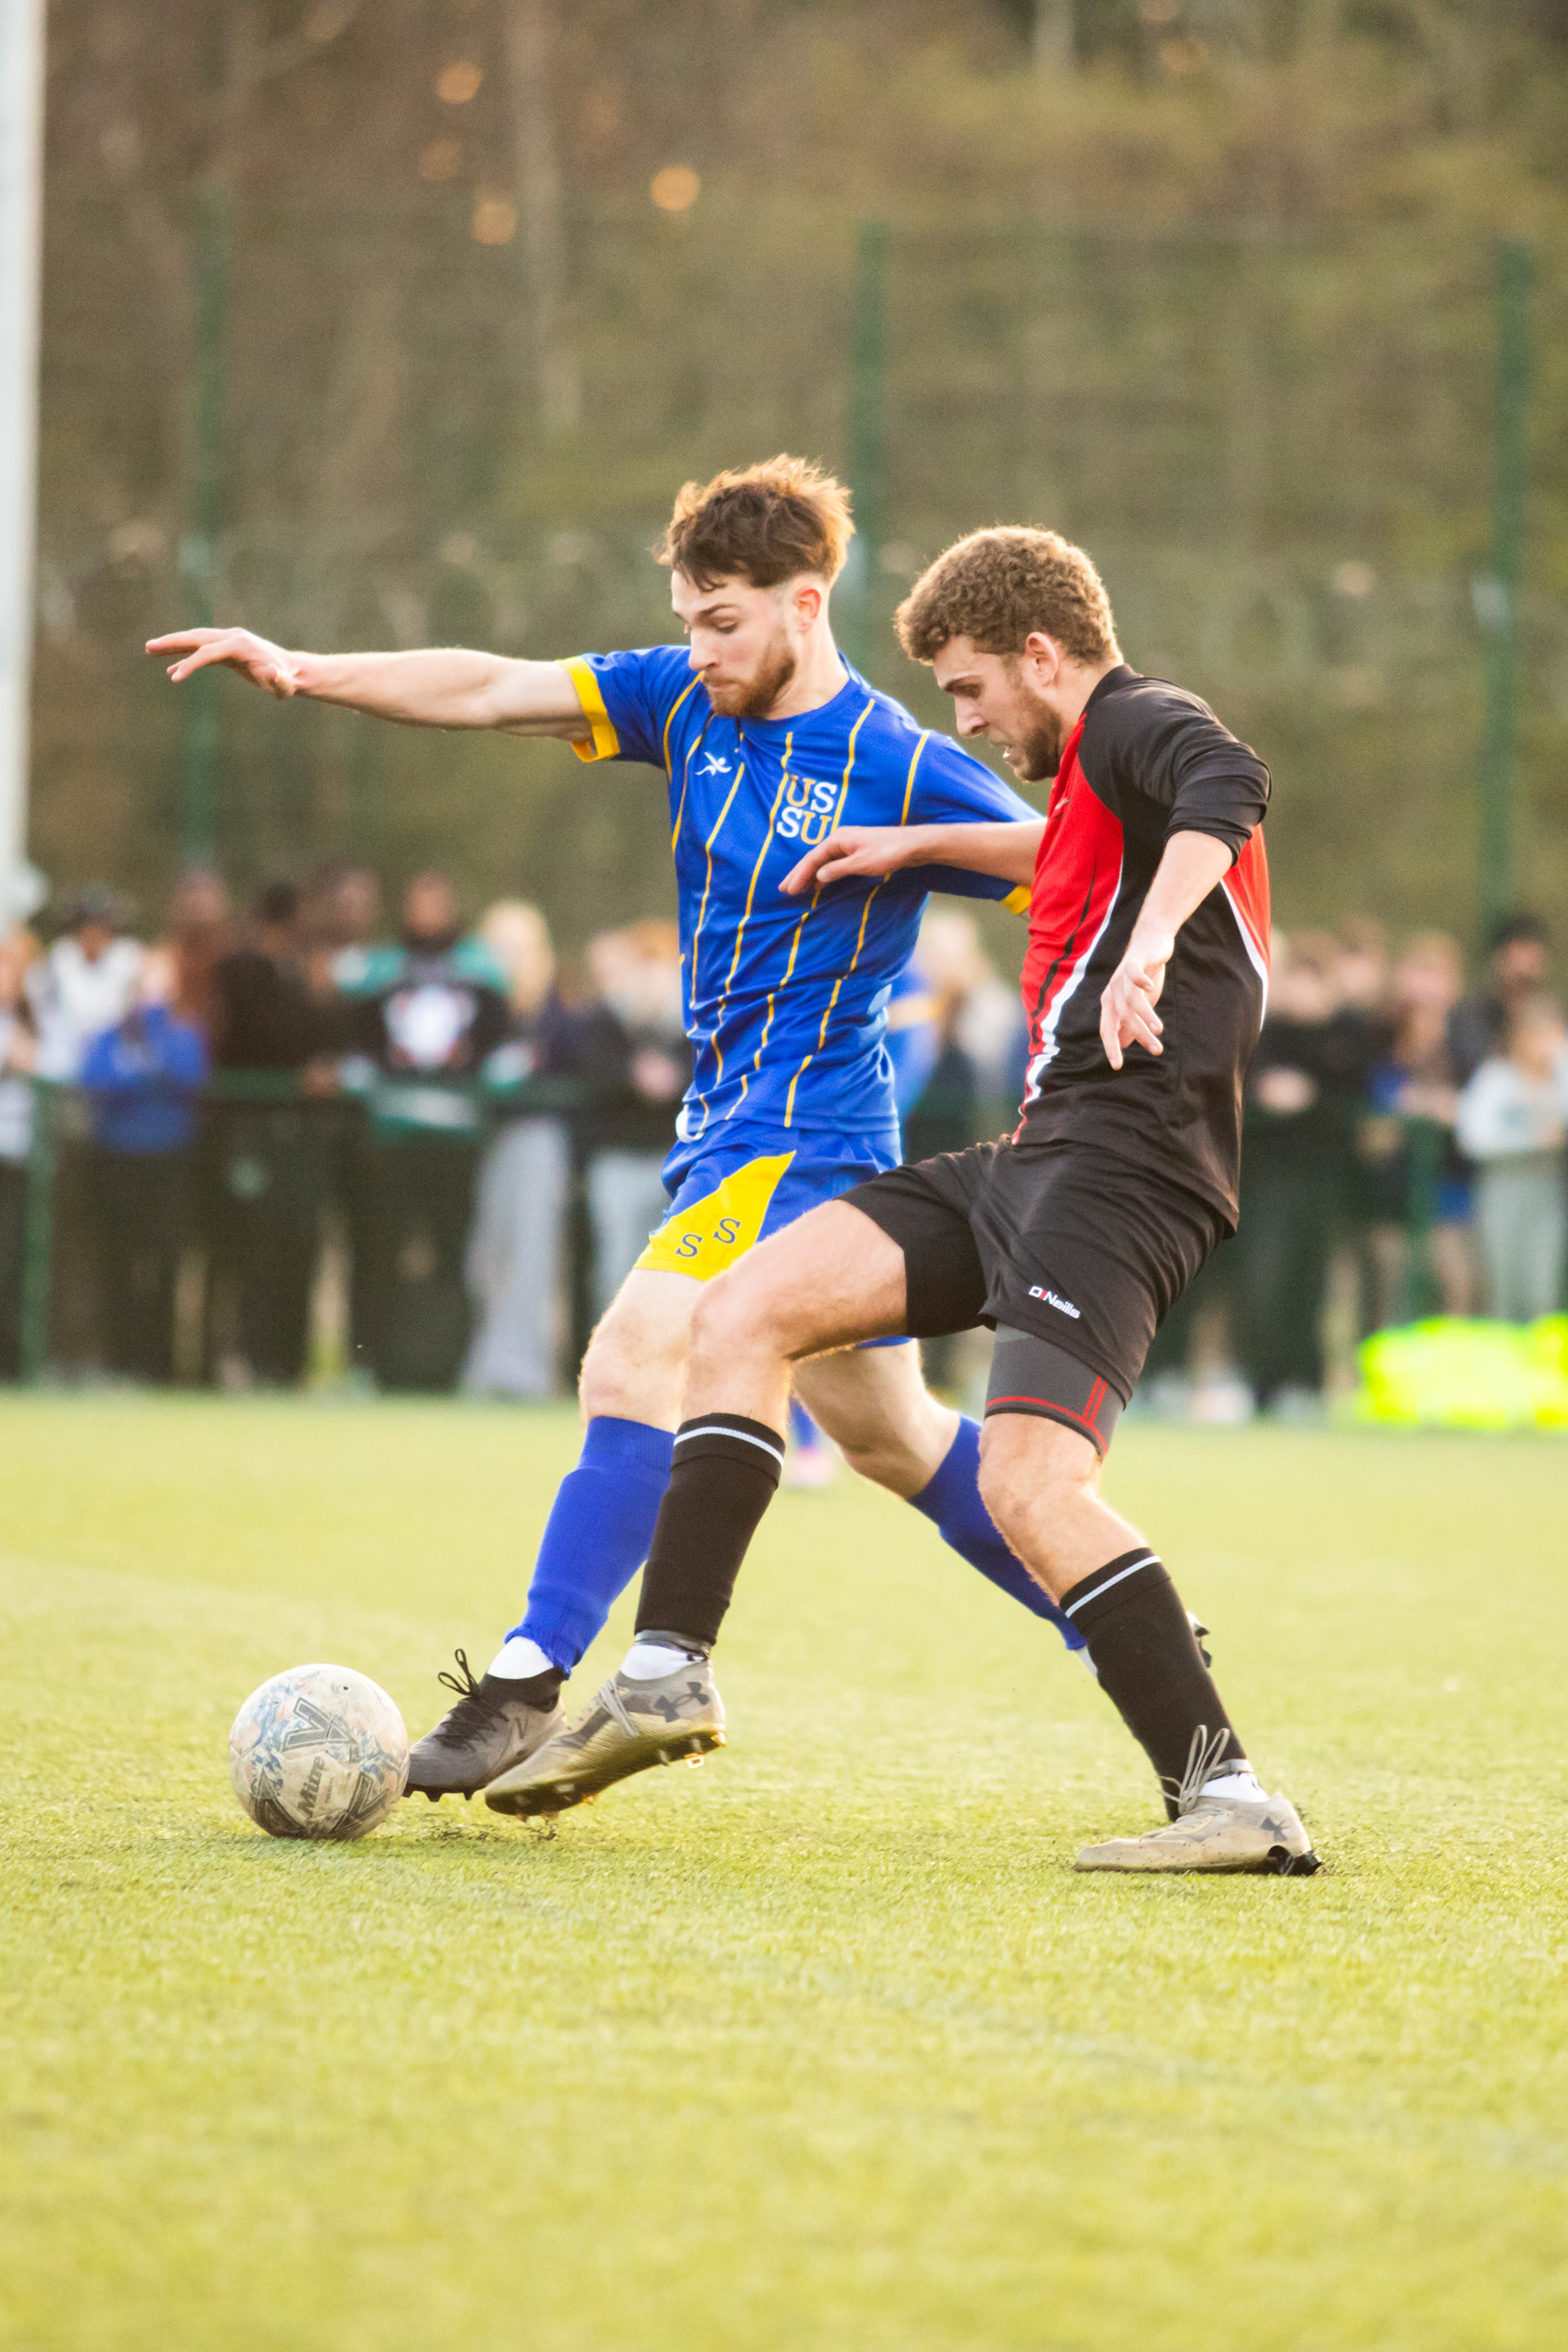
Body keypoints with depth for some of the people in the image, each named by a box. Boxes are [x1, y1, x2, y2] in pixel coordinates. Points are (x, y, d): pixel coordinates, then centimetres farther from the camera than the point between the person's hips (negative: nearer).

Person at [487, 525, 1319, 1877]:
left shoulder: (1136, 724, -6)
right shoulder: (1095, 768, 24)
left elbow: (1227, 788, -31)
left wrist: (1148, 950, -45)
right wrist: (919, 846, 49)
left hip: (1122, 1159, -10)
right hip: (1038, 1156, 10)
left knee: (1030, 1485, -24)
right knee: (744, 1314, 5)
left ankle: (1229, 1800, -22)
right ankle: (669, 1676, 5)